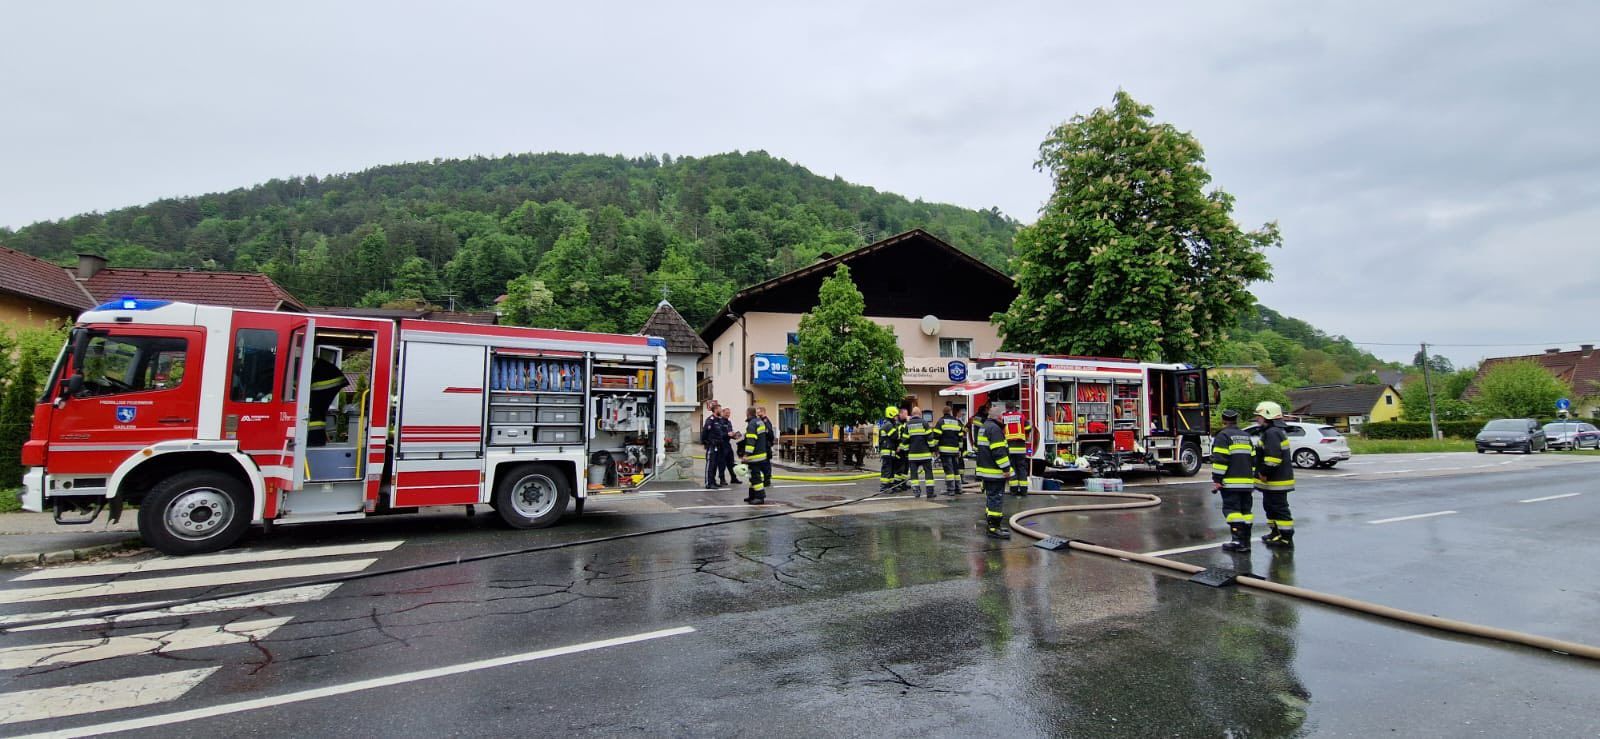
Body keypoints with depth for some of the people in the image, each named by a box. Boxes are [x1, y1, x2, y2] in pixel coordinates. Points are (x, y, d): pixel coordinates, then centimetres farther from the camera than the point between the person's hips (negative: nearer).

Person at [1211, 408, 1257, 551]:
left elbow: (1220, 460, -15)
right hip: (1247, 482, 7)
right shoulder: (1247, 436, 16)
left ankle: (1238, 541, -13)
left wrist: (1216, 480, -11)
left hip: (1231, 482, -7)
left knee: (1232, 509, -7)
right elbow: (1253, 459, 19)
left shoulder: (1223, 436, -8)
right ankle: (1246, 541, 13)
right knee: (1245, 510, 10)